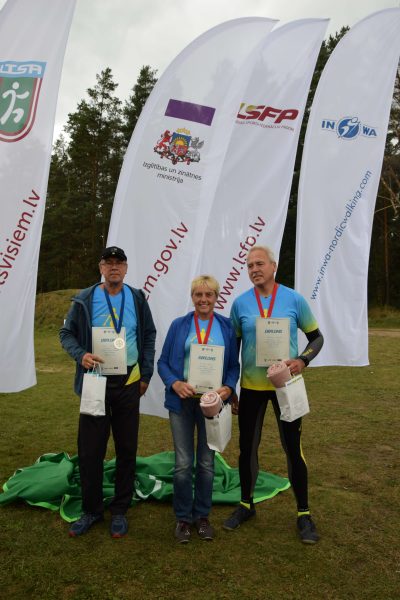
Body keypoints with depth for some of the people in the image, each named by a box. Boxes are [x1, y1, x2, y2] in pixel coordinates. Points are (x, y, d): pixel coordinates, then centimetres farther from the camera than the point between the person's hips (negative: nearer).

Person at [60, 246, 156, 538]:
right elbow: (66, 333, 3)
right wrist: (81, 355, -17)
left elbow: (149, 335, 8)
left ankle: (120, 510, 26)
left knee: (126, 448, 9)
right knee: (90, 449, 4)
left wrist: (146, 374, 3)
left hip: (128, 382, 1)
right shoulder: (85, 299, -3)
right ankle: (92, 509, 25)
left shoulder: (137, 298, 1)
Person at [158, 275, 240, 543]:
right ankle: (183, 517, 24)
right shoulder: (178, 325, 2)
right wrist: (175, 383, -15)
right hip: (182, 401, -1)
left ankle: (202, 515, 31)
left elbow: (234, 365, 5)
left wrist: (229, 387, -12)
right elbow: (163, 362, 2)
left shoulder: (227, 327, 3)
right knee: (183, 463, 5)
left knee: (207, 462, 12)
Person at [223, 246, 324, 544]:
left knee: (293, 448, 6)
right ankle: (246, 505, 33)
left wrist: (303, 360, -16)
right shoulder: (240, 303, -1)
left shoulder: (294, 299, -5)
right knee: (248, 448, 12)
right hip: (251, 387, 2)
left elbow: (316, 337, 3)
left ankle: (304, 513, 25)